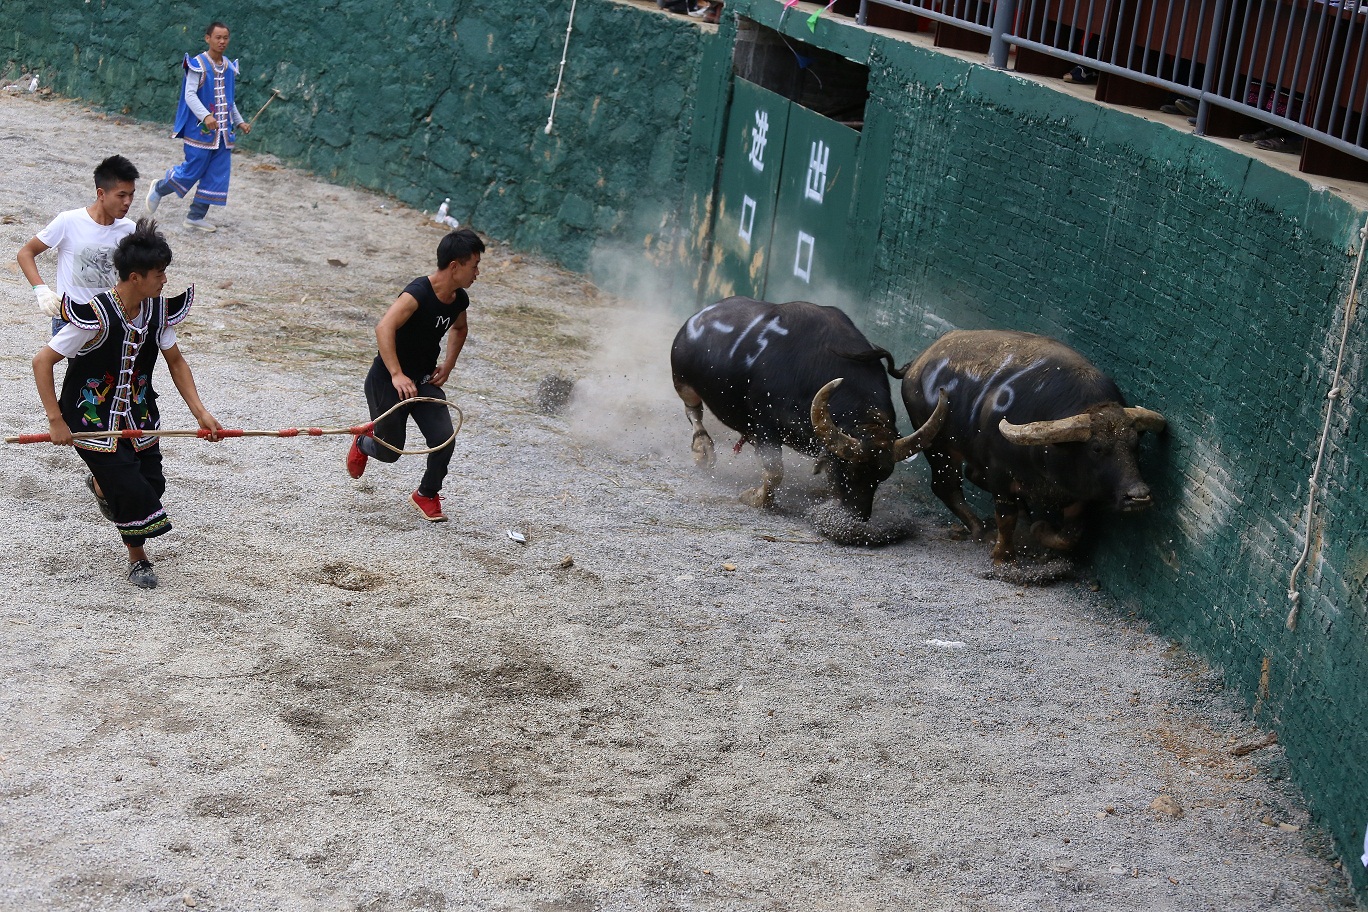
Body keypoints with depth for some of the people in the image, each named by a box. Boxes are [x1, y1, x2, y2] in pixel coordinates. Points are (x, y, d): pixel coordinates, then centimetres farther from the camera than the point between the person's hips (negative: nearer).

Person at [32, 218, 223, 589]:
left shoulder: (158, 309, -9)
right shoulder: (96, 317, -28)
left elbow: (175, 360, 6)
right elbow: (42, 362, -21)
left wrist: (200, 411, -2)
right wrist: (56, 421, -21)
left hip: (138, 413, 6)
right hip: (93, 418, -6)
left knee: (152, 484, 7)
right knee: (133, 491, -8)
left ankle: (101, 484, 42)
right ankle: (137, 559, 20)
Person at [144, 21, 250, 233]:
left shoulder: (229, 68, 10)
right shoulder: (198, 65, -11)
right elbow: (190, 95, -18)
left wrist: (240, 122, 16)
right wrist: (205, 116, -30)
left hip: (223, 132, 7)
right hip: (200, 129, -7)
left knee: (217, 175, 3)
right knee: (192, 170, -1)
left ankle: (196, 216, 12)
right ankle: (158, 189, 25)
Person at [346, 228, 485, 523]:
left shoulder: (459, 300, -1)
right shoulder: (418, 294, -26)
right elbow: (384, 328, -39)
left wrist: (448, 365, 10)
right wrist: (397, 375, -45)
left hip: (423, 380, 6)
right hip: (388, 380, -6)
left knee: (444, 440, -12)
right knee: (390, 451, 6)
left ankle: (427, 494, 15)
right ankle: (361, 445, 44)